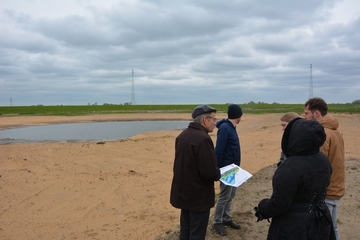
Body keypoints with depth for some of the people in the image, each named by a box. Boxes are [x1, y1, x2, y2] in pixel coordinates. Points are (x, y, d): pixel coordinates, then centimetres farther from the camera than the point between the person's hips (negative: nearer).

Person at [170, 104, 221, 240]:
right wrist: (218, 174, -4)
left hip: (183, 192, 9)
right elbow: (210, 171, -27)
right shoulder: (202, 138, -23)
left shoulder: (183, 135, 6)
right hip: (198, 196, -9)